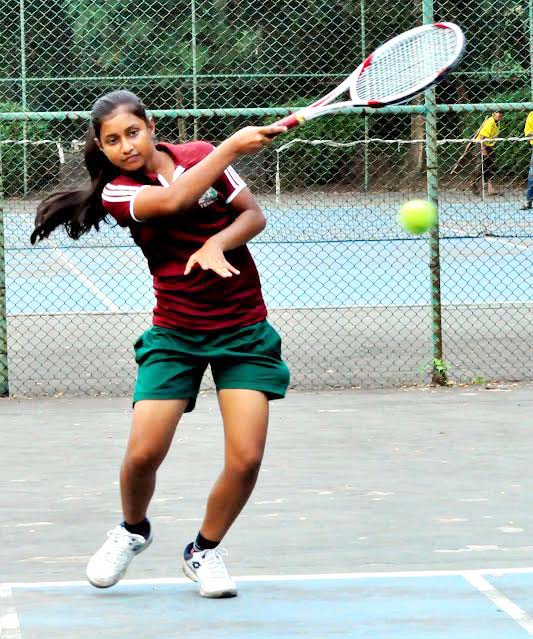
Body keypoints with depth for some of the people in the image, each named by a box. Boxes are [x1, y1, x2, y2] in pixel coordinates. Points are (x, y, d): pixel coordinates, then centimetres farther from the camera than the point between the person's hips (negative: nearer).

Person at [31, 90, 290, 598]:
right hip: (175, 332, -1)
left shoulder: (201, 156, 1)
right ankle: (133, 530, 22)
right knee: (143, 453, -12)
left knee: (246, 458, -11)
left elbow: (254, 214, 2)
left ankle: (204, 551, 15)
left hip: (243, 328, 1)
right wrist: (233, 146, -27)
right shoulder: (115, 193, -7)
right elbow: (173, 199, -26)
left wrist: (217, 244, -18)